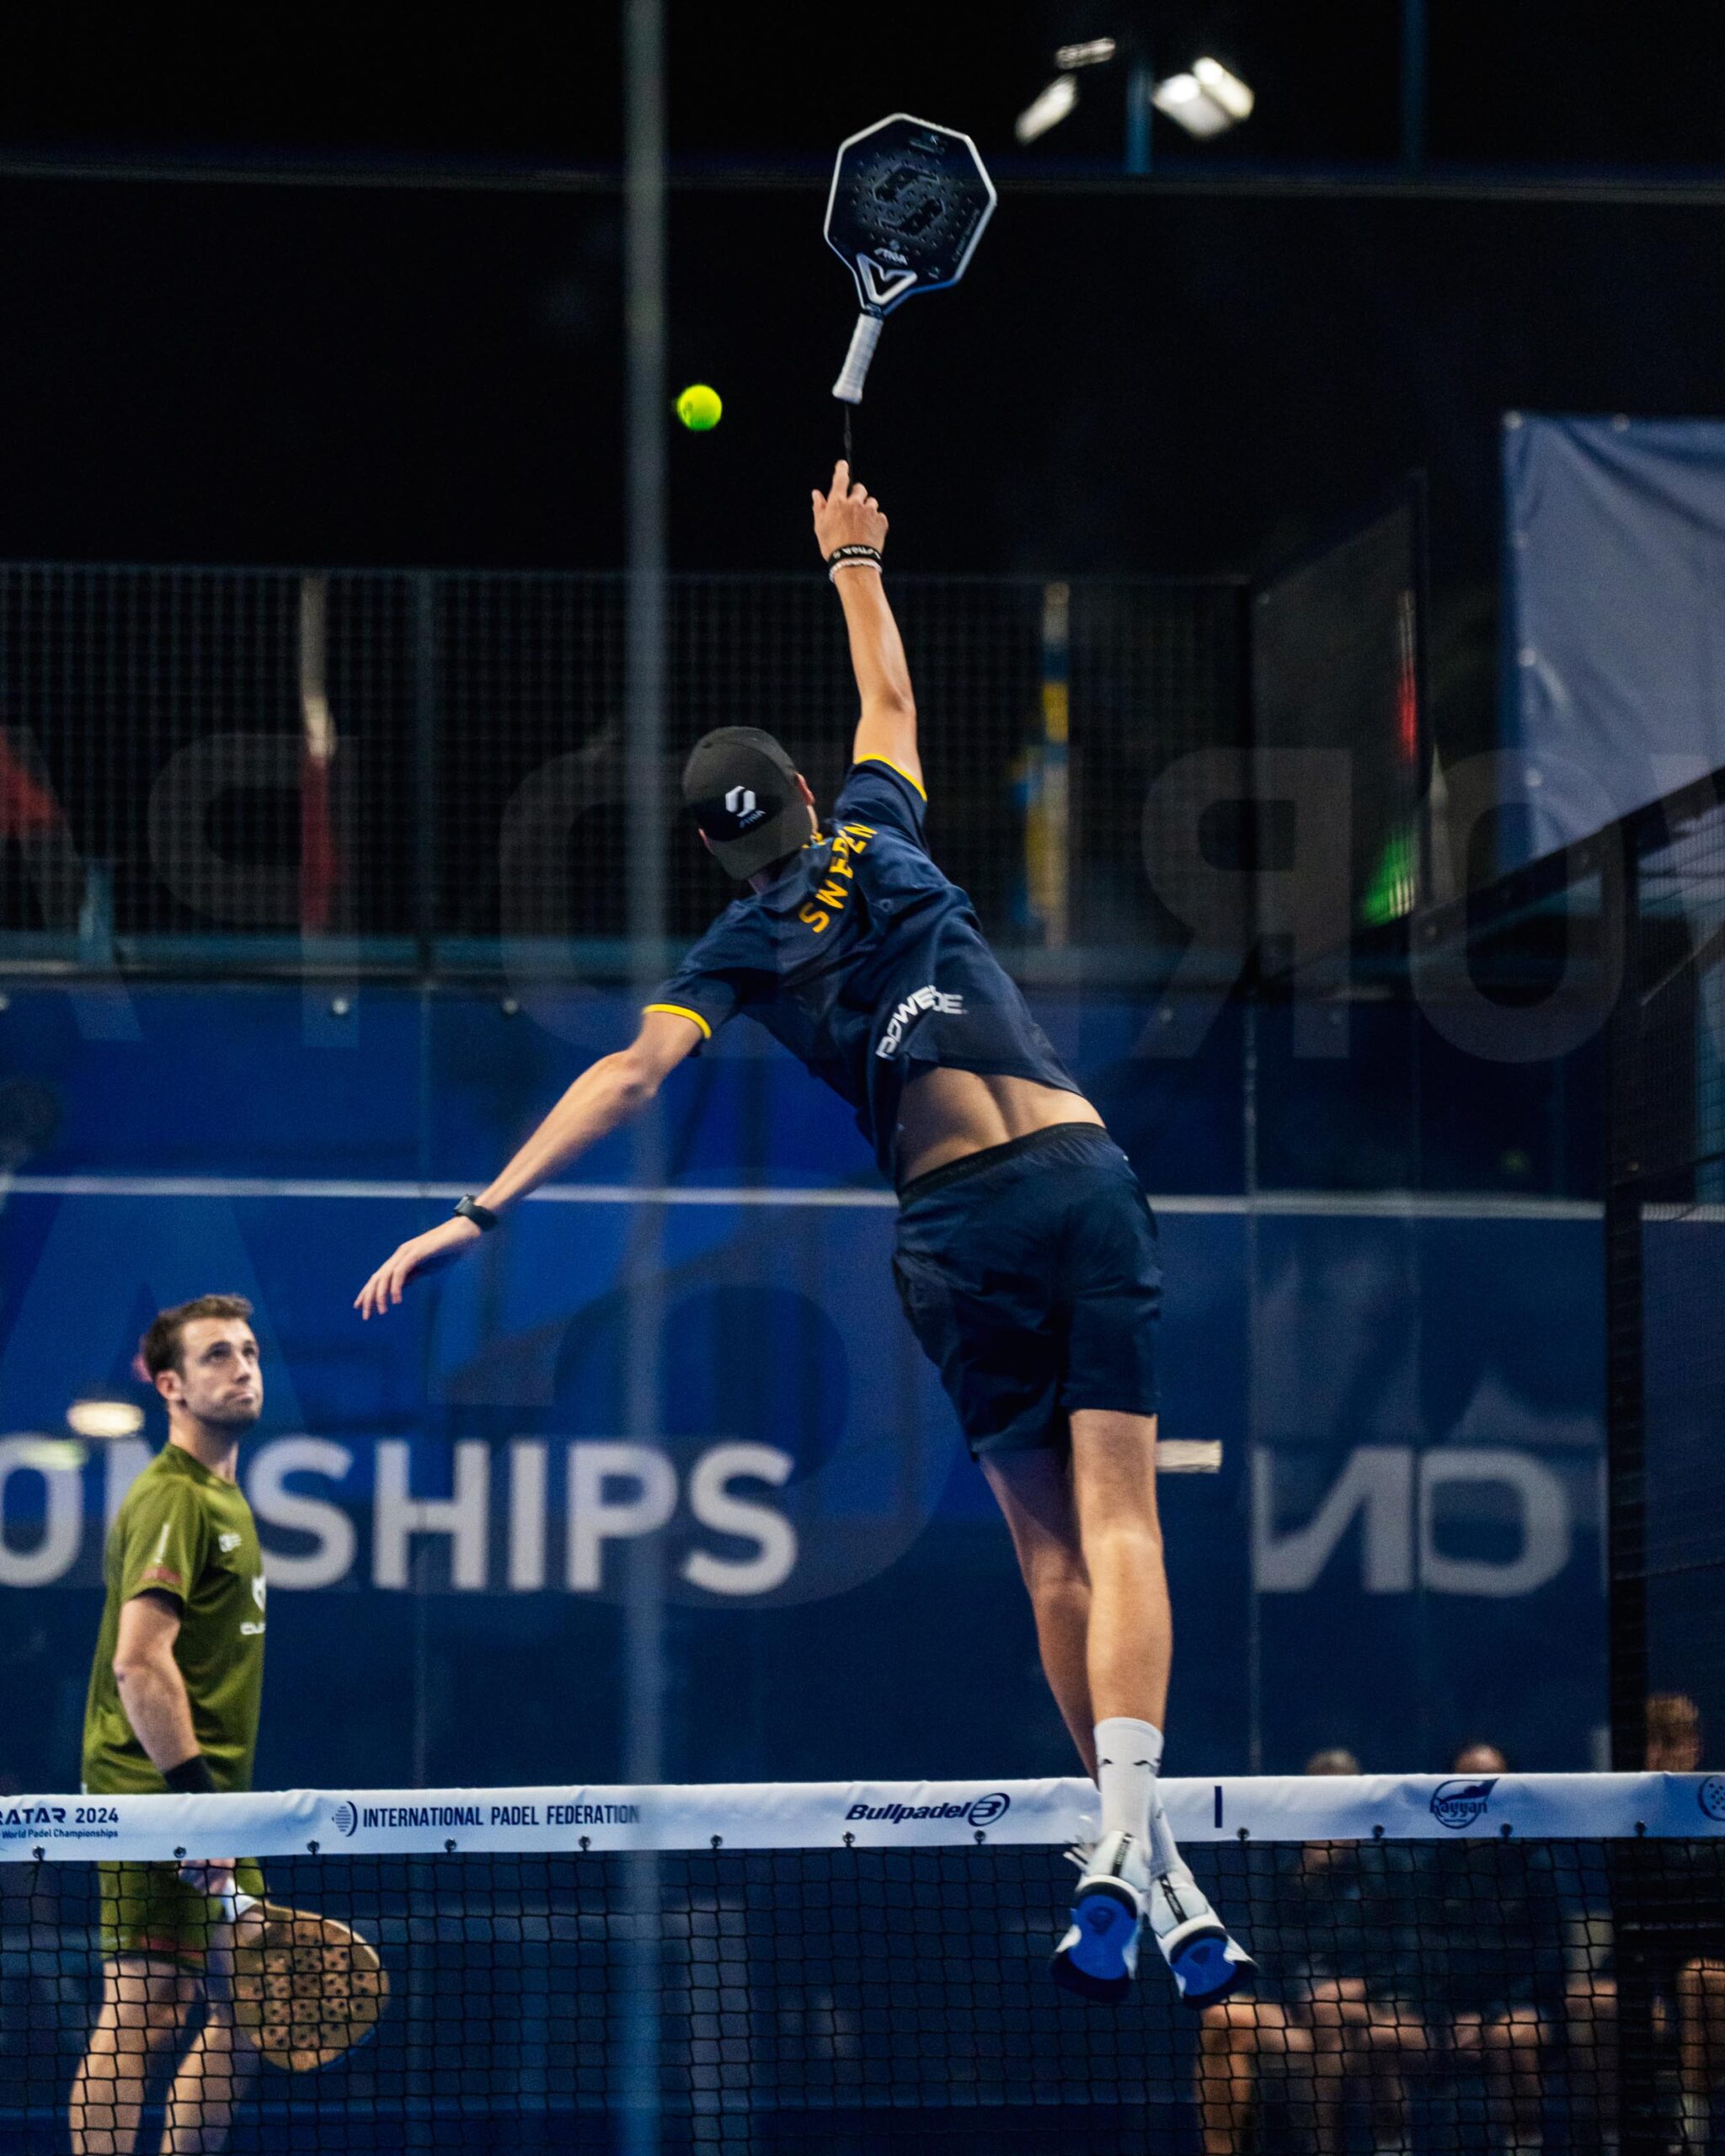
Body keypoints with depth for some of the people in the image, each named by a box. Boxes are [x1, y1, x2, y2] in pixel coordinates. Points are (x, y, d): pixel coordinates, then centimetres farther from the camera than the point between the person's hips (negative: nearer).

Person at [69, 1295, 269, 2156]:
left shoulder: (223, 1497, 19)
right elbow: (139, 1664, -22)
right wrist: (194, 1794, -24)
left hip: (205, 1802, 10)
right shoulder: (173, 1499, -12)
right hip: (158, 1796, -10)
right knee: (141, 2013, -10)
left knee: (242, 2012, 12)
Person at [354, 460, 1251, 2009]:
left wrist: (485, 1210, -8)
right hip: (1084, 1174, 1)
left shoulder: (739, 953, 8)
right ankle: (1133, 1828, -27)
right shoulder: (880, 835, 14)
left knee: (1053, 1549, 6)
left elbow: (632, 1075, -6)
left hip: (961, 1224, -1)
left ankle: (1146, 1873, 1)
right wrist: (854, 562, 46)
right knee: (1117, 1522, -9)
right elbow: (889, 695, 32)